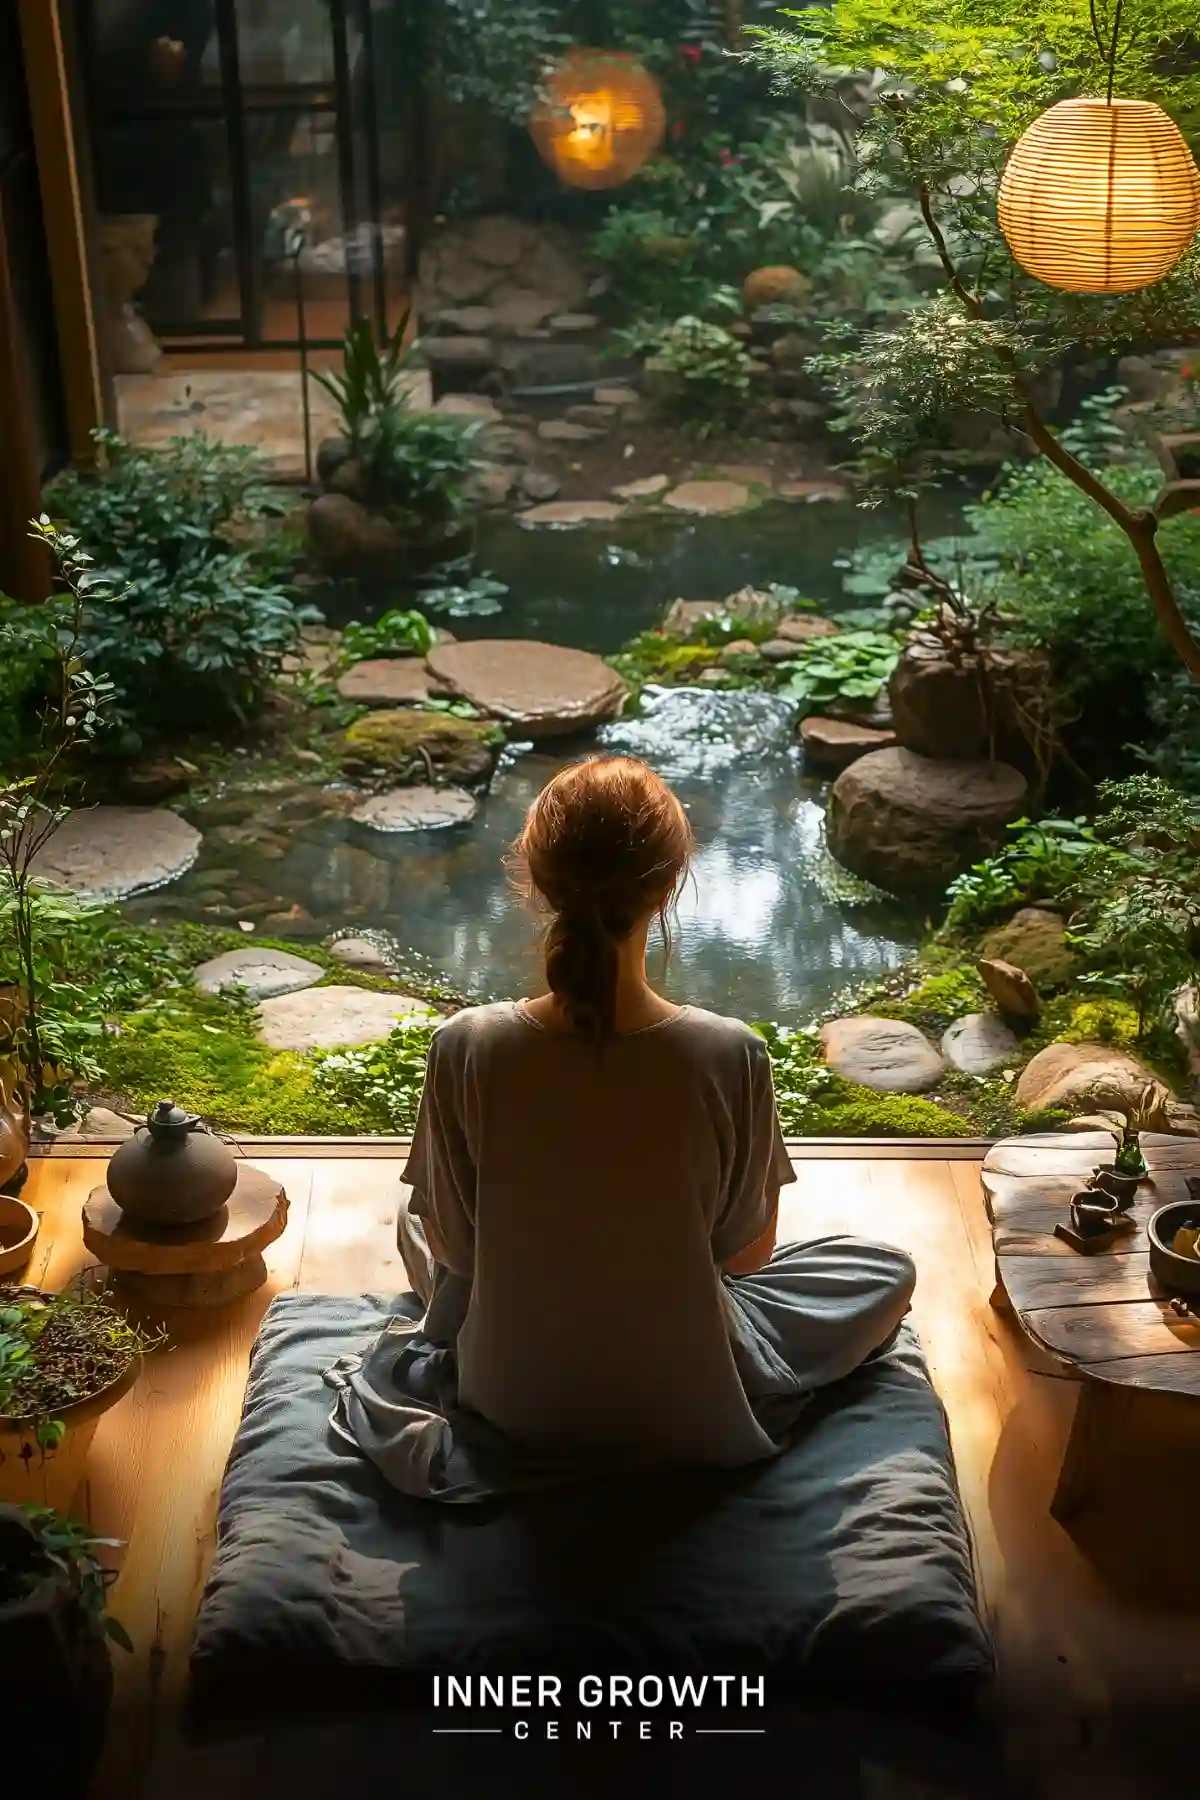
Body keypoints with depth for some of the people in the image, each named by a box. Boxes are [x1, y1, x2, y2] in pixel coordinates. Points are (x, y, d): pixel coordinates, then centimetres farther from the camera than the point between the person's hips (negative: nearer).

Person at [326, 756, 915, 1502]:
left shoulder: (466, 1048, -24)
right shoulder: (730, 1056, -26)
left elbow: (451, 1245, -9)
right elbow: (748, 1252, -11)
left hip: (508, 1405, 2)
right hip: (692, 1415, -2)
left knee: (415, 1220, 32)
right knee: (886, 1270, 21)